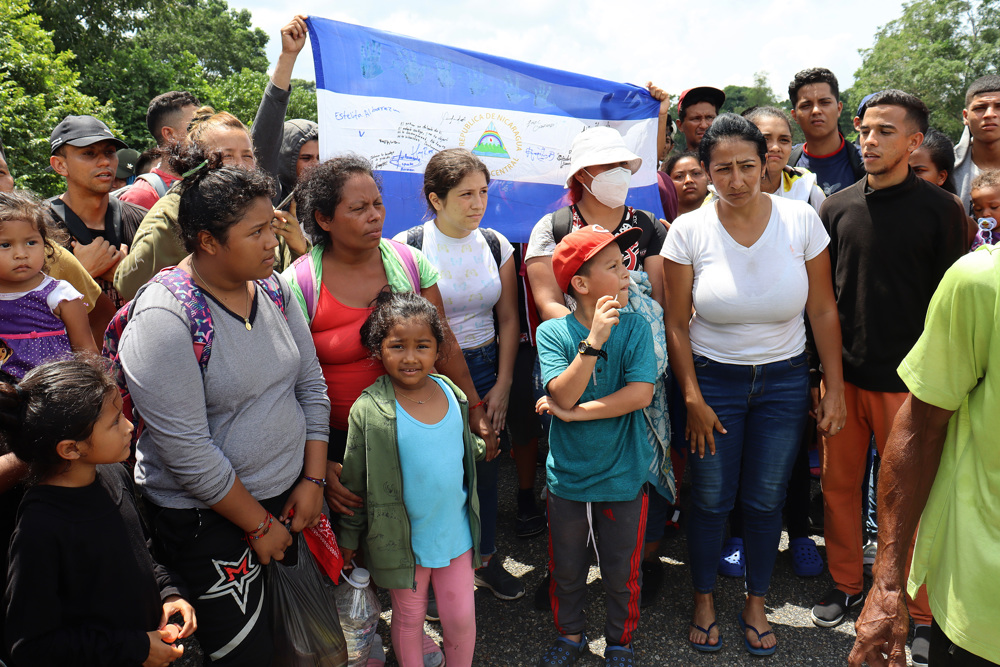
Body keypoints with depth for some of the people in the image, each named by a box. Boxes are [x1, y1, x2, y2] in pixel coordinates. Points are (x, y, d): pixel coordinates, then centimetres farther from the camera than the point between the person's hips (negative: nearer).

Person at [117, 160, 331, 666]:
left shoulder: (273, 288, 0)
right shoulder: (163, 319, -21)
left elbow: (311, 385, 6)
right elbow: (188, 451, -21)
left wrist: (313, 480, -1)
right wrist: (259, 525, -13)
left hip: (290, 496, 6)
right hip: (208, 519, -6)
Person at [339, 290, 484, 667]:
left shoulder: (452, 394, -5)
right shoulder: (369, 410, -18)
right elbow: (354, 482, -7)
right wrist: (348, 537, 0)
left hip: (455, 532, 3)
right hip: (402, 540, -3)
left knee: (462, 617, 15)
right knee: (409, 617, 17)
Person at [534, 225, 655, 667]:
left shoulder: (634, 327, -9)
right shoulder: (553, 332, -10)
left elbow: (640, 394, -19)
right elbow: (563, 394, -22)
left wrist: (573, 412, -19)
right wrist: (593, 342, -32)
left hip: (622, 477, 0)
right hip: (567, 477, 0)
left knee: (621, 572, 16)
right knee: (565, 568, 19)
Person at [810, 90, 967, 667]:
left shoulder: (941, 209, -3)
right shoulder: (837, 207, 6)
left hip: (906, 381, -3)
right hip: (842, 375, 3)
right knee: (839, 484, 11)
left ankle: (921, 611, 23)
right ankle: (847, 584, 30)